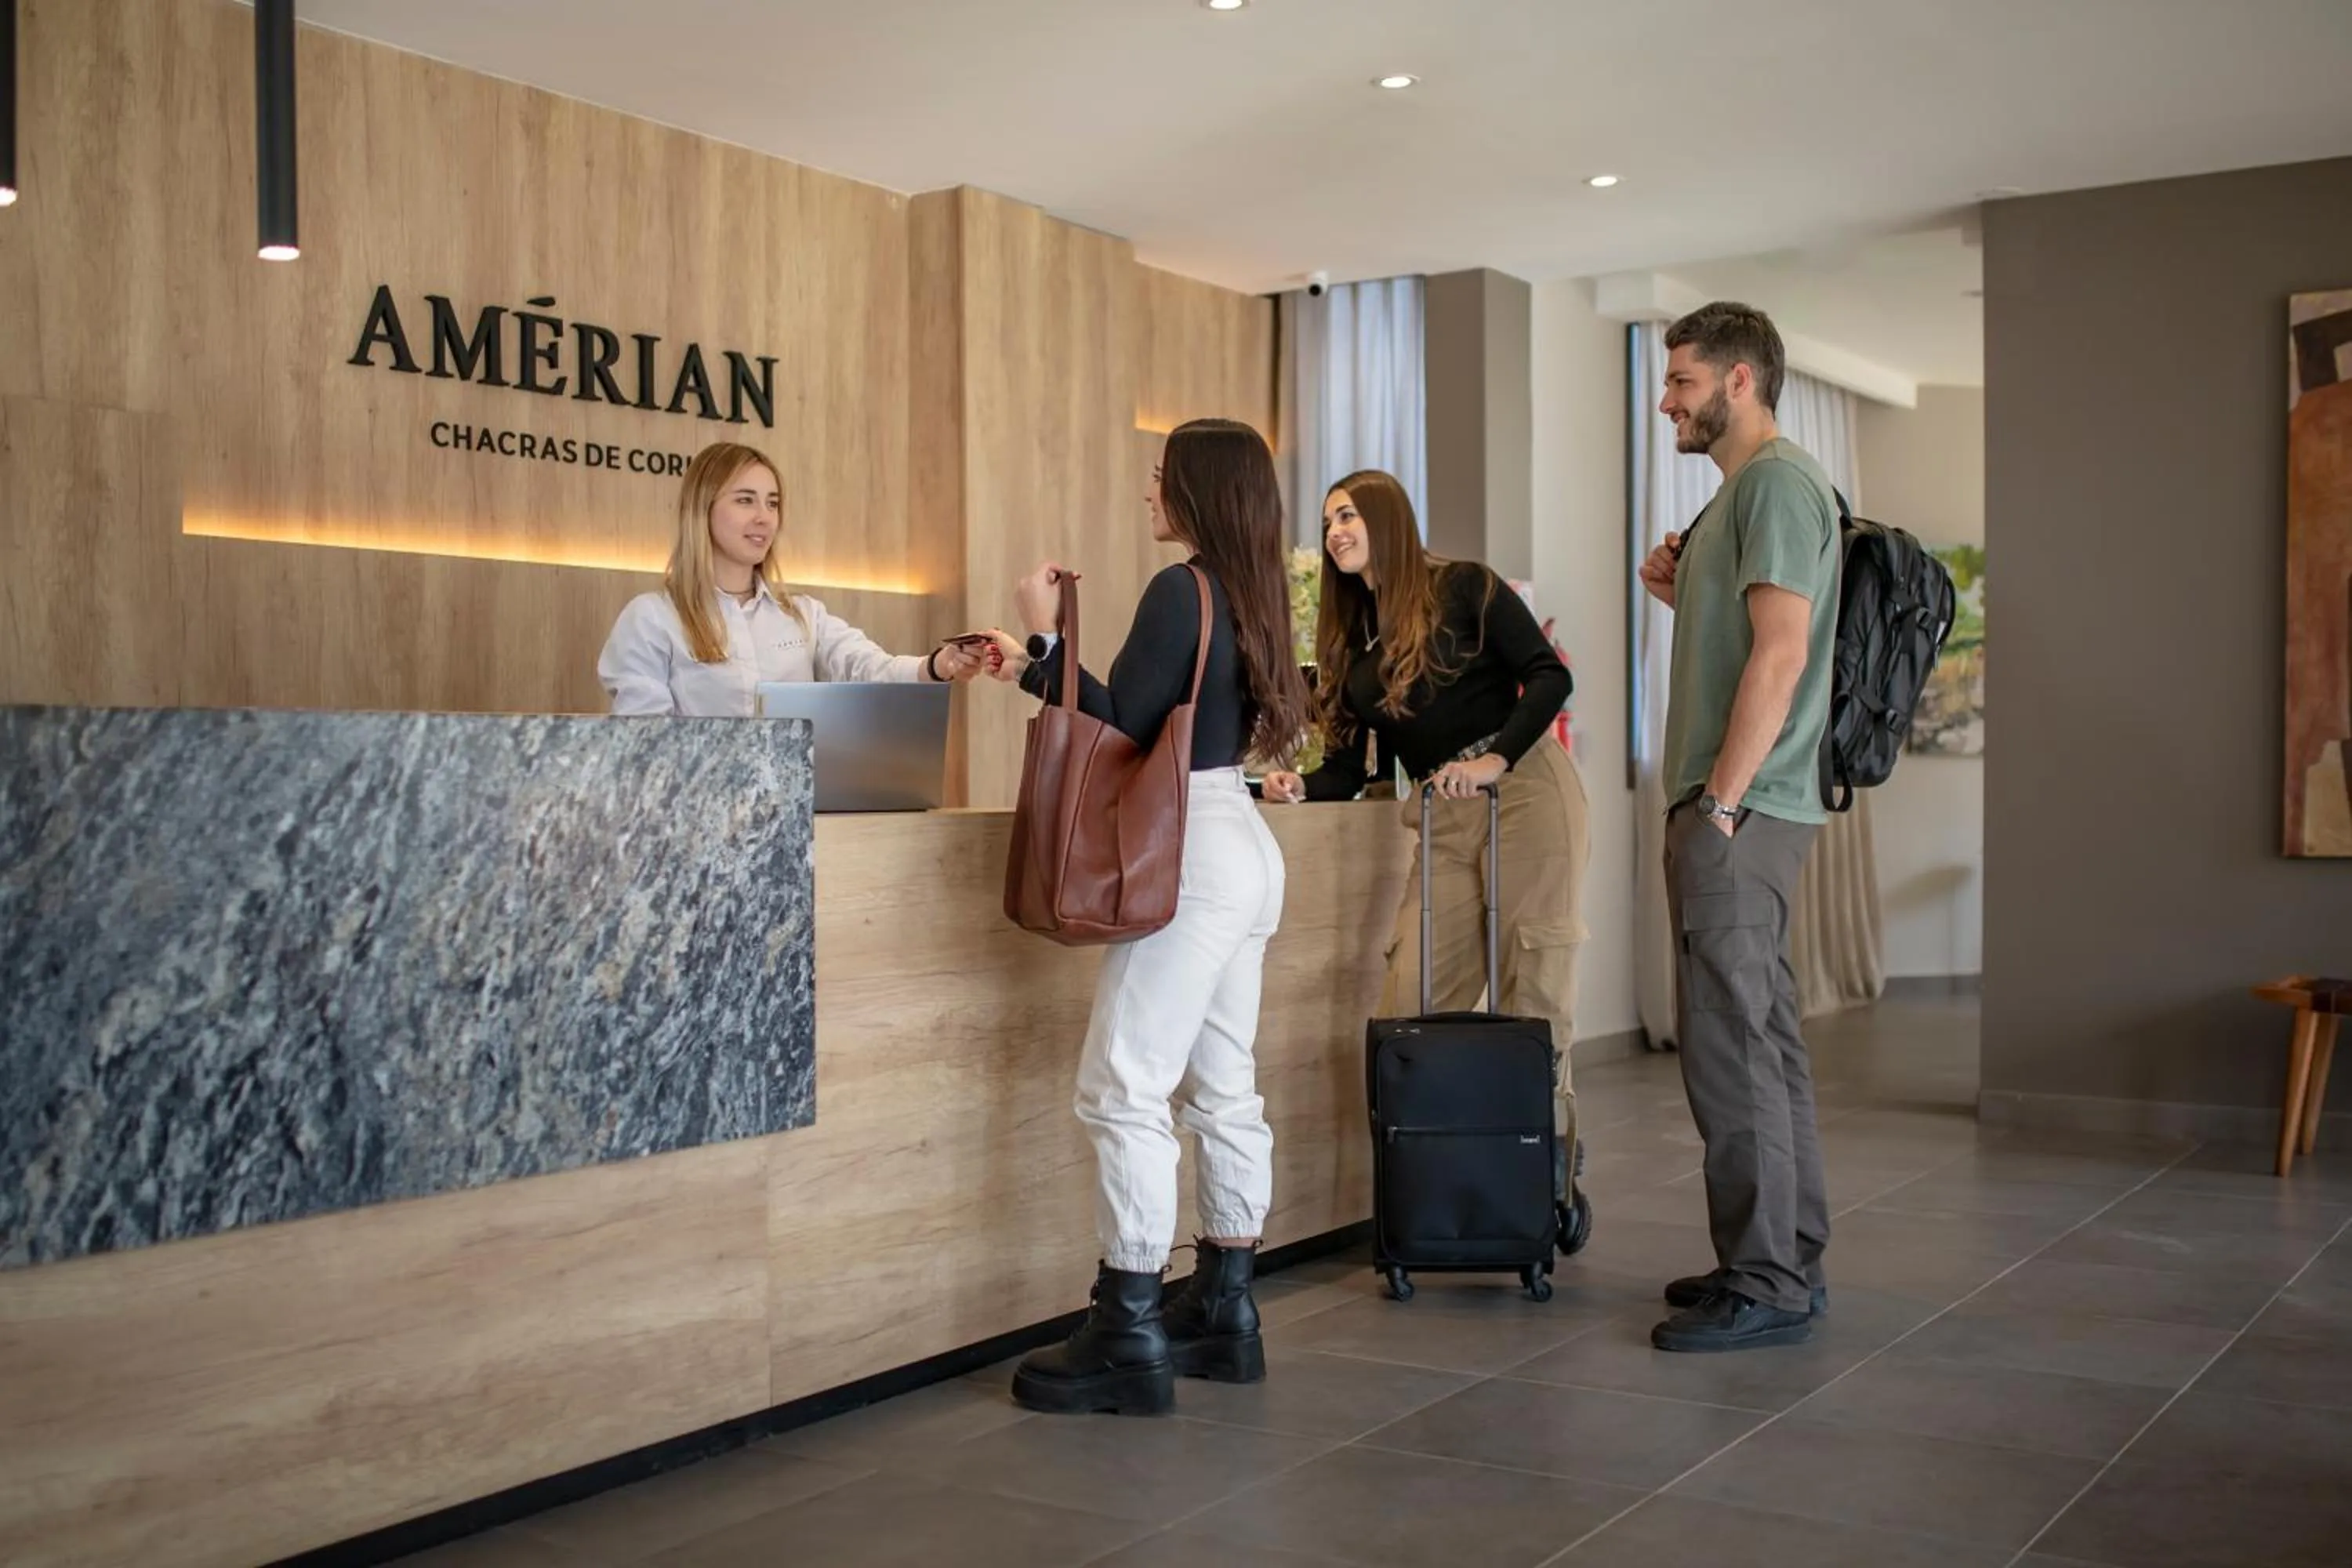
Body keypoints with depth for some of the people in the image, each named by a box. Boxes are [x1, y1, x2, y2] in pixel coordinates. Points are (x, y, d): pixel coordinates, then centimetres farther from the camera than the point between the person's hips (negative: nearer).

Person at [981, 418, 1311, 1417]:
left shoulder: (1181, 590, -13)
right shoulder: (1246, 593, 14)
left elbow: (1118, 727, -15)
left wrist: (1044, 639, -9)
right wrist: (1036, 669, 23)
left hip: (1194, 856, -10)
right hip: (1240, 846, 10)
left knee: (1123, 1090, -7)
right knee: (1225, 1092, 12)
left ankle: (1127, 1339, -5)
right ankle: (1223, 1315, 19)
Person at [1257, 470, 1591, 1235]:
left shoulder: (1463, 589, 0)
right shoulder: (1349, 635, 15)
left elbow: (1549, 676, -8)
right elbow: (1348, 768, 11)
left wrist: (1496, 758, -19)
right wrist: (1298, 787, -9)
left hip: (1527, 790, -5)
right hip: (1446, 823, 5)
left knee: (1534, 997, -4)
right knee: (1410, 1004, -6)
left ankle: (1553, 1179, 6)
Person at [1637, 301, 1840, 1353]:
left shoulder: (1777, 480, -10)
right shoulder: (1747, 487, 21)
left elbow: (1781, 651, -19)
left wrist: (1720, 800, -20)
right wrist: (1683, 593, 10)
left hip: (1740, 809, -10)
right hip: (1738, 805, 10)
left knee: (1731, 1044, -8)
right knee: (1762, 1040, 13)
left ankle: (1765, 1287, -2)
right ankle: (1785, 1263, 21)